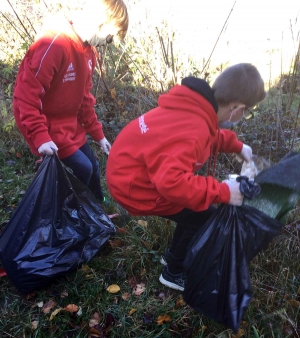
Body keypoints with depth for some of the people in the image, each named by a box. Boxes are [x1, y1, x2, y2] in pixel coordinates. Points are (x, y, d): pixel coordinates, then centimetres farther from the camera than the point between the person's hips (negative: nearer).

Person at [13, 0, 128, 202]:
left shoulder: (88, 49, 4)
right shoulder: (54, 43, -25)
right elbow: (26, 93, -26)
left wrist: (98, 134, 12)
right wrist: (40, 136, -30)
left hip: (70, 124, 9)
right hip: (47, 125, -9)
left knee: (93, 167, 14)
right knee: (83, 168, -12)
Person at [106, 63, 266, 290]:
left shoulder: (193, 108, -3)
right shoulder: (191, 132, -33)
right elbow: (171, 182, -43)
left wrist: (236, 146, 17)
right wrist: (222, 191, -34)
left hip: (129, 169, 9)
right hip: (134, 186, -9)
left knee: (196, 207, 20)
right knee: (206, 217, 1)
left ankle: (174, 256, 39)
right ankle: (174, 273, 20)